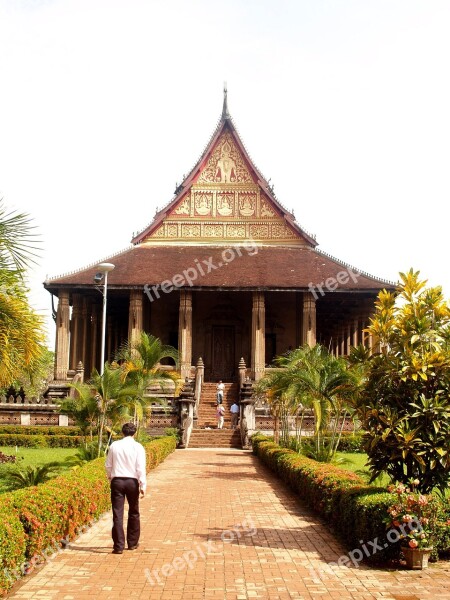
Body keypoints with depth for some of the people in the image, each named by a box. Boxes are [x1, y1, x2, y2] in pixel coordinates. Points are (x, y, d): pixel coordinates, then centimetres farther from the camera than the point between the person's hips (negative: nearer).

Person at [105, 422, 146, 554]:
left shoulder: (114, 445, 2)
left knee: (117, 514, 1)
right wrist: (143, 486, -7)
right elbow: (141, 468, -10)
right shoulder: (138, 447, -5)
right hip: (132, 481, 0)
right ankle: (132, 543, 25)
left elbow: (108, 465, 10)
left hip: (117, 481, 1)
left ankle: (119, 546, -1)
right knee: (133, 513, 16)